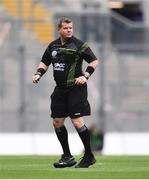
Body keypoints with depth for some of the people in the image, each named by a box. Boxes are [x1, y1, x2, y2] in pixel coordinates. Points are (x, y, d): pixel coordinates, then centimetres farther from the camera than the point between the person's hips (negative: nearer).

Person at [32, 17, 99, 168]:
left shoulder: (79, 45, -7)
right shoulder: (53, 46, 10)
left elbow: (94, 61, -5)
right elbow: (44, 62, 22)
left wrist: (85, 76, -16)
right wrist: (38, 74, 5)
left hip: (76, 88, -7)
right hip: (60, 89, 7)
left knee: (77, 122, -11)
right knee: (57, 122, 6)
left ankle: (89, 156, 2)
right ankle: (67, 157, 18)